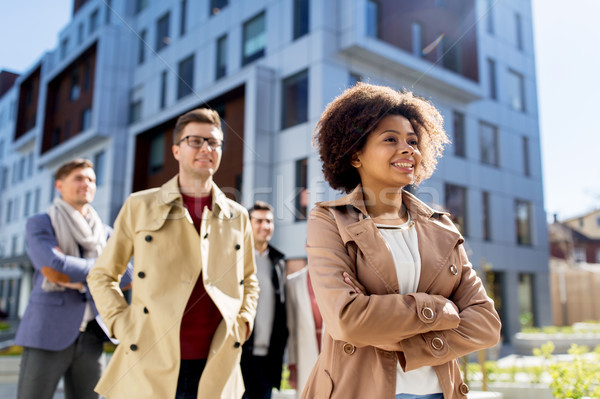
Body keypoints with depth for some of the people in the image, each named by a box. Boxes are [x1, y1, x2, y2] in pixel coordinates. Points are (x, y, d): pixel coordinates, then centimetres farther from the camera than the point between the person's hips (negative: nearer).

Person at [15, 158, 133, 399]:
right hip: (48, 334, -4)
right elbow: (53, 268, -15)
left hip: (91, 337, 4)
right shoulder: (39, 225, 3)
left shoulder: (105, 233, 14)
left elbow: (126, 278, 0)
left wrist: (71, 272, -8)